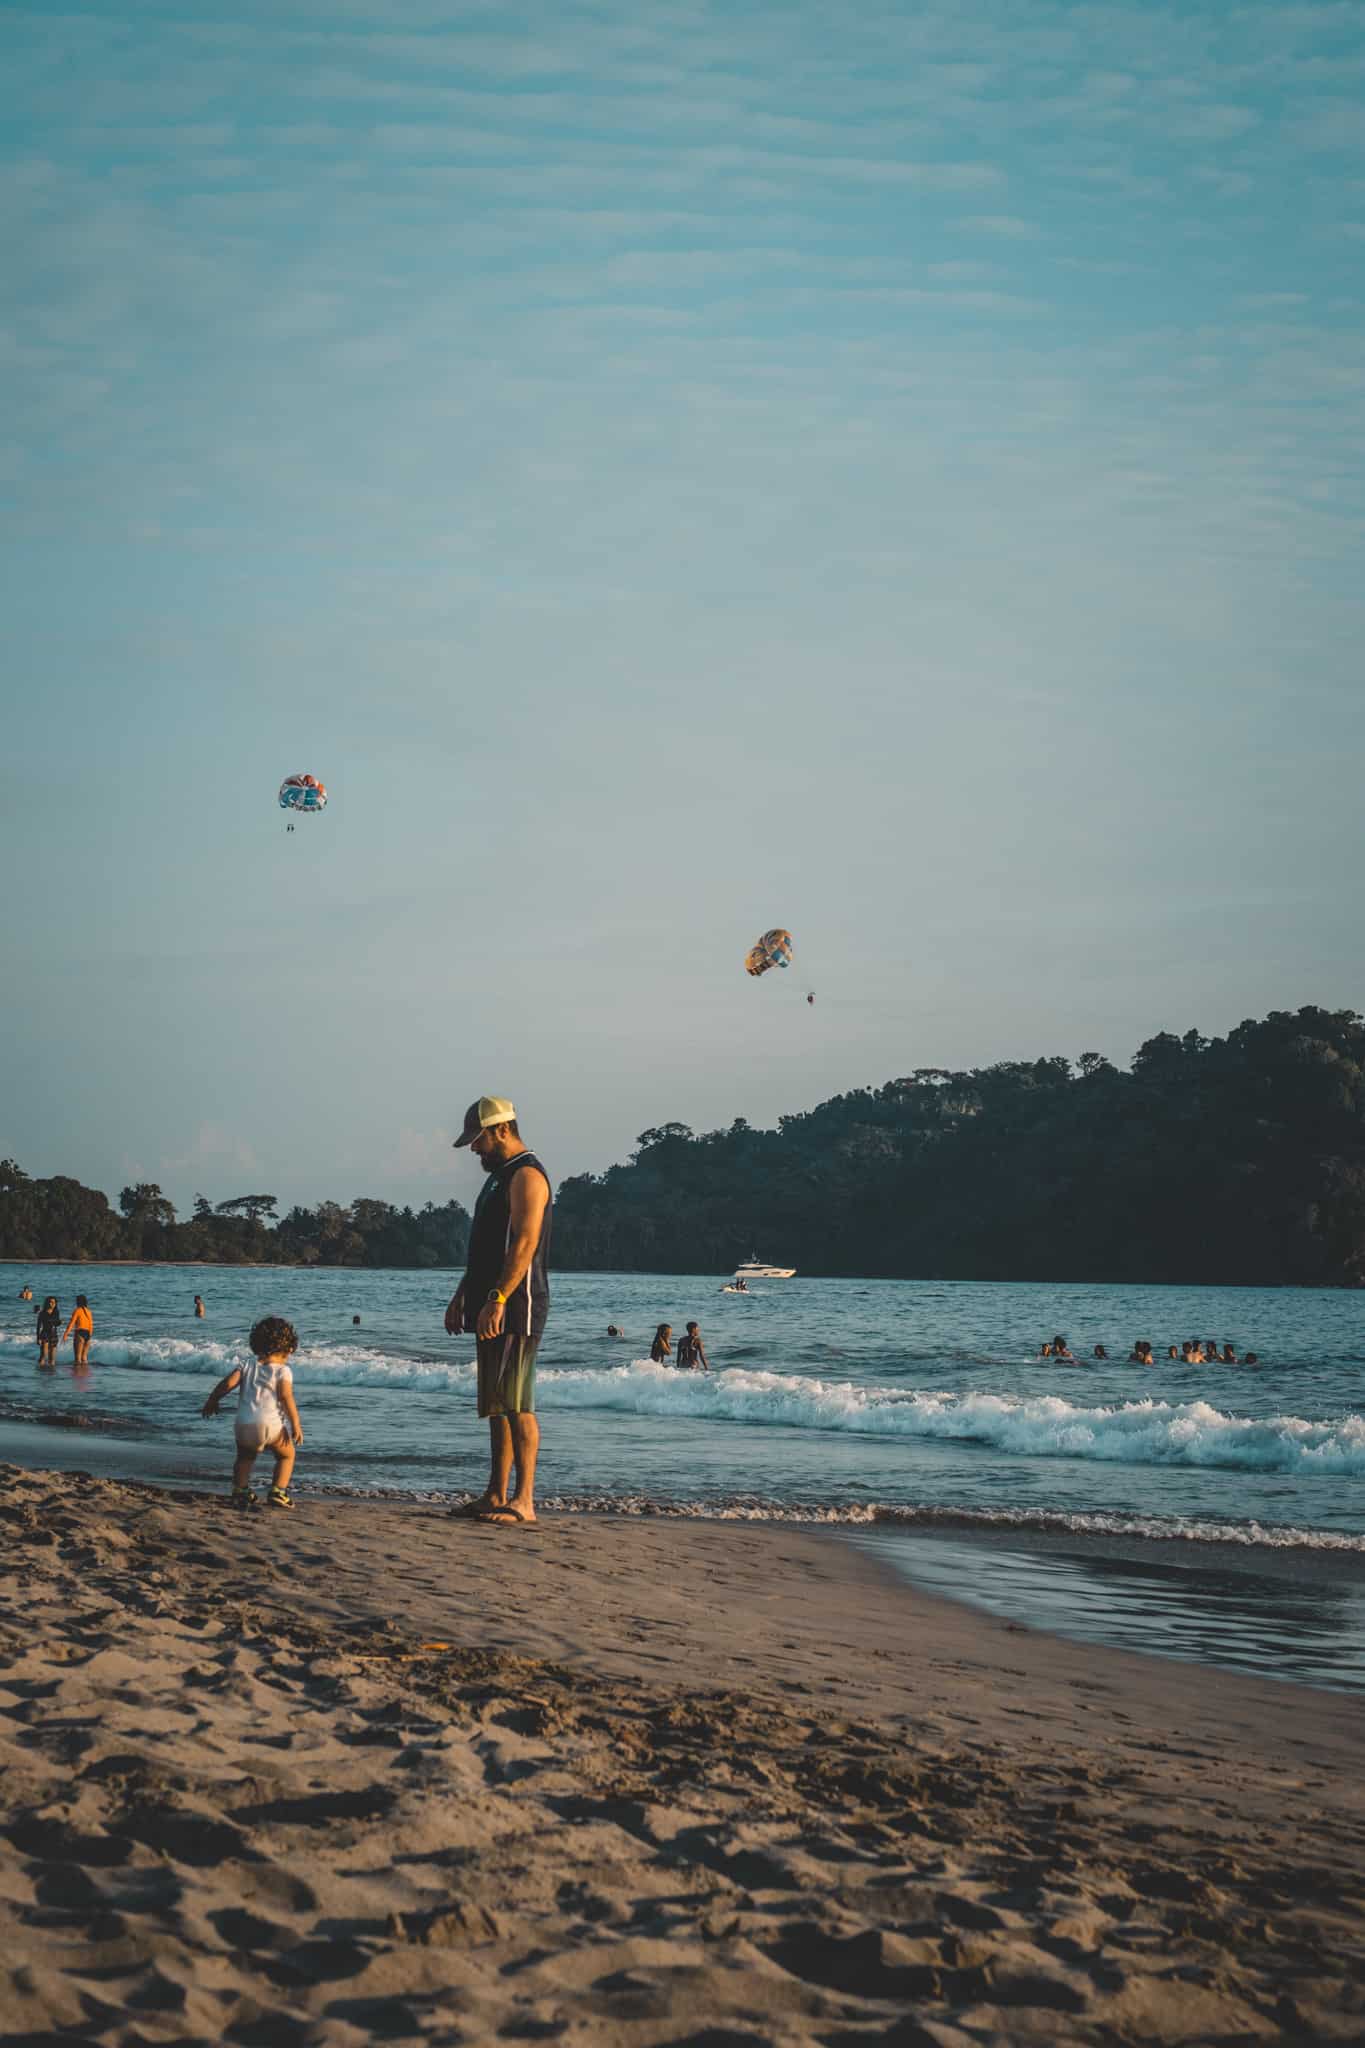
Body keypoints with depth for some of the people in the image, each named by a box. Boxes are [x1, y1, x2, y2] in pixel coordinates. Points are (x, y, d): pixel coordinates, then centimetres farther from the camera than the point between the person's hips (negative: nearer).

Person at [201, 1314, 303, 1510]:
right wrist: (296, 1424, -7)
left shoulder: (247, 1365, 12)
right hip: (271, 1424, -3)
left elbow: (229, 1382, 0)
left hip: (244, 1425, 3)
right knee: (287, 1454, 21)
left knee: (245, 1456, 31)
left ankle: (240, 1491, 17)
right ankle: (279, 1492, 7)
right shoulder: (283, 1370, 2)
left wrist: (212, 1400, 15)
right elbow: (286, 1396, -10)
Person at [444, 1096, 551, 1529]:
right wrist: (461, 1296, 22)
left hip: (516, 1310, -11)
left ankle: (523, 1501, -11)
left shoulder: (527, 1176, -12)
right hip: (491, 1311, 11)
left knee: (516, 1404, -11)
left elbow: (524, 1244, -22)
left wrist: (497, 1300, -27)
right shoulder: (499, 1176, 21)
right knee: (496, 1406, 11)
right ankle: (497, 1495, 14)